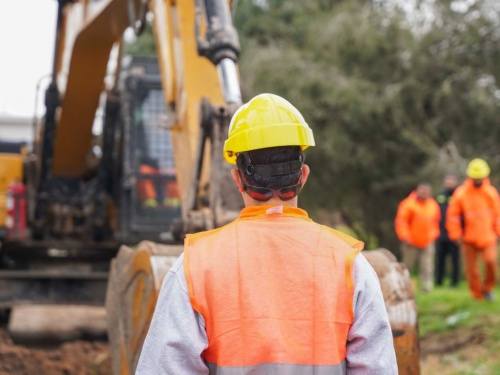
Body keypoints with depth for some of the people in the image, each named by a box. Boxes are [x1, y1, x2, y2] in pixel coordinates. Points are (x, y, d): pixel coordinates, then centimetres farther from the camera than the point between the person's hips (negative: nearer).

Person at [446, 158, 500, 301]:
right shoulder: (461, 193, -3)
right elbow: (452, 215, 2)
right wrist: (456, 235, -1)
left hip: (487, 237, 0)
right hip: (468, 238, 0)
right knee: (471, 268, 1)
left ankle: (488, 287, 4)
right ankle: (477, 295, 15)